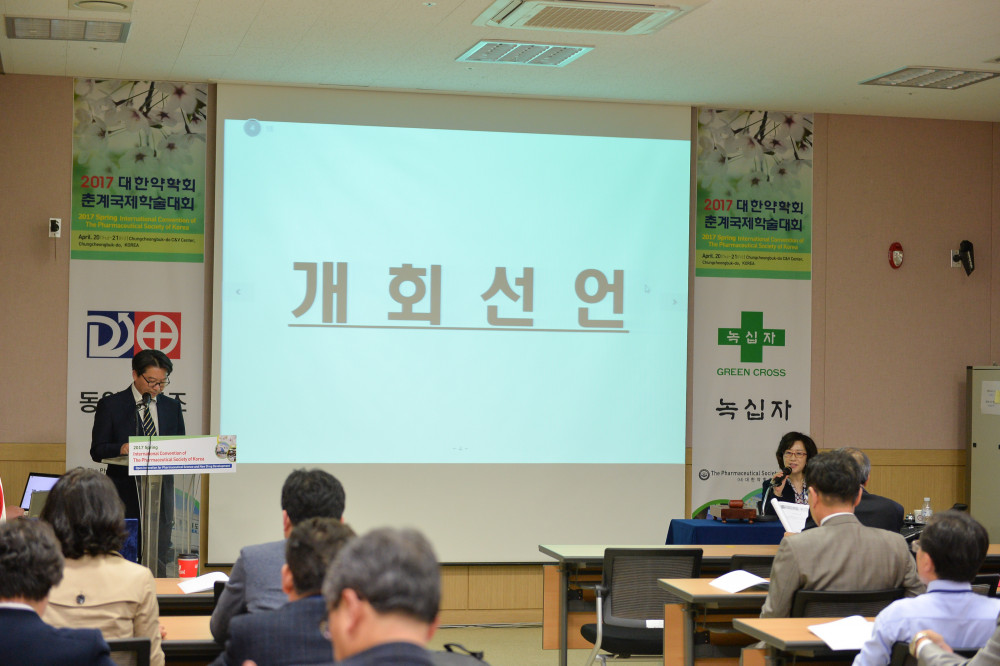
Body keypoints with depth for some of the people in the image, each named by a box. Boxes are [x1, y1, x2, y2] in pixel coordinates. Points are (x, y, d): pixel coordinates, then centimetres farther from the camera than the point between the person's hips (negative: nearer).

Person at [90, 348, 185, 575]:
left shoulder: (172, 407, 13)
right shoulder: (110, 405, 2)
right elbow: (97, 451, -1)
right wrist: (121, 448, -21)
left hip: (160, 496, 3)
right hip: (124, 496, -3)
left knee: (158, 563, 1)